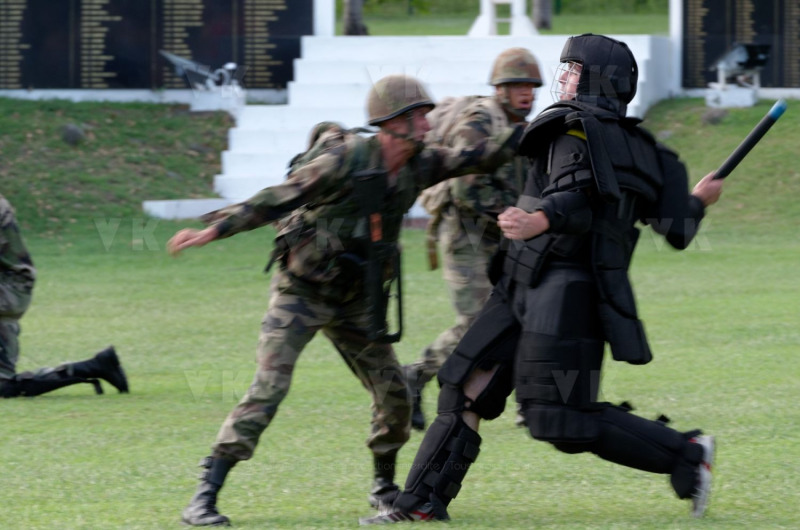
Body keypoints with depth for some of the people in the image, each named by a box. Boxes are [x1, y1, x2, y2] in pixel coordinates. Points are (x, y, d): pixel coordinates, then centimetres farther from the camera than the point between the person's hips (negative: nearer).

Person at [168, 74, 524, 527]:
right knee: (267, 390, -17)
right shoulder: (343, 160, -21)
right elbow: (276, 200, -23)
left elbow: (477, 159, 5)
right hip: (301, 294, -7)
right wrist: (214, 229, -30)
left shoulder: (417, 166, -1)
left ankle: (385, 487, 28)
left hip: (356, 301, 7)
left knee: (395, 395, 5)